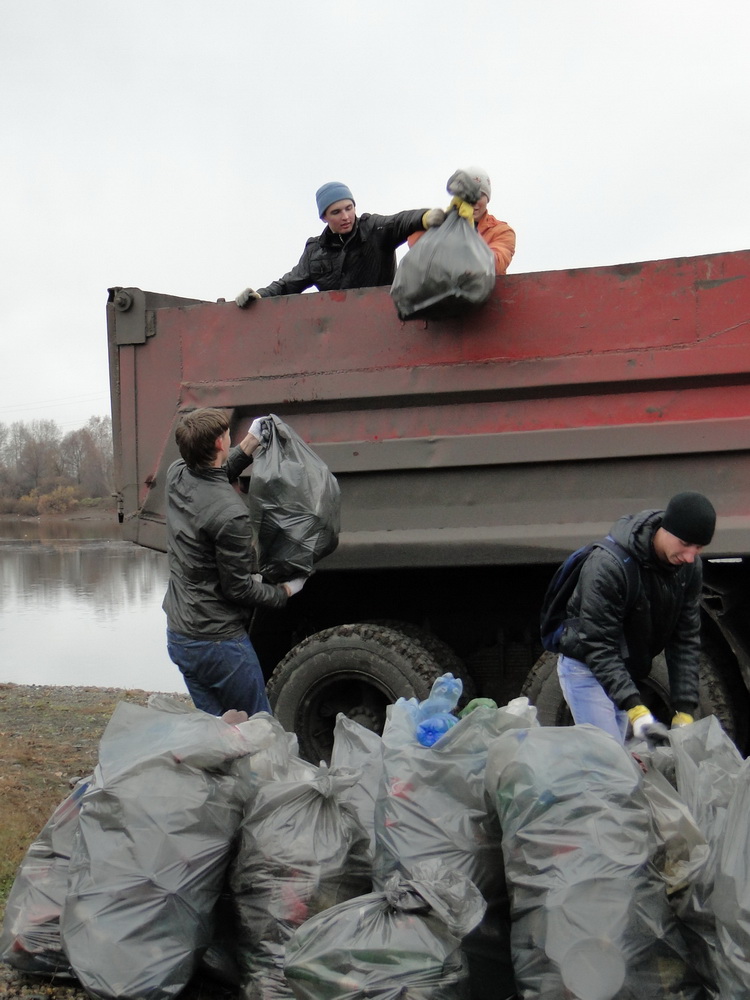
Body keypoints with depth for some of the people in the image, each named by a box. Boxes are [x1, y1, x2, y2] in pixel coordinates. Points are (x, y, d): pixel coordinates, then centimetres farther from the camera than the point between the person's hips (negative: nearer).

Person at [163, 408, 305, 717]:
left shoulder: (176, 476, -2)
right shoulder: (231, 515, -26)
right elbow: (238, 587, -17)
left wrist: (250, 442, 21)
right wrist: (283, 591, -1)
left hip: (178, 635, 9)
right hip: (218, 643, -8)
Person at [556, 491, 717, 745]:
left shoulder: (690, 566, -9)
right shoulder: (607, 564, -29)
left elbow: (686, 638, -5)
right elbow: (598, 645, -29)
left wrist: (685, 710, -12)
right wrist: (635, 708, -36)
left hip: (626, 673, 7)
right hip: (586, 667, -7)